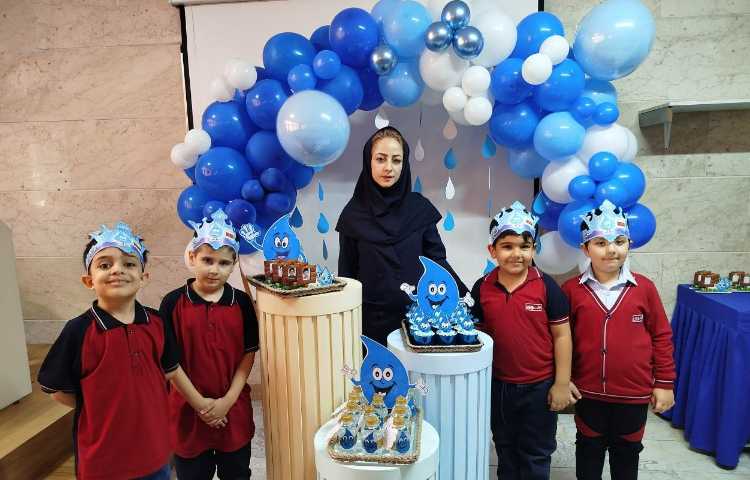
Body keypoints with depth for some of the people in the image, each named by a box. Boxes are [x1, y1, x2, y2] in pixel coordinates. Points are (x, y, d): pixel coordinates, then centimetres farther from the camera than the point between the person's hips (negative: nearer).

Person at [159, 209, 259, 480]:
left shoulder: (241, 302, -5)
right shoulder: (173, 303, -9)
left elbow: (248, 355, -3)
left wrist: (227, 401, -10)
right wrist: (199, 402, -10)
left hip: (234, 409, 1)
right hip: (188, 409, -1)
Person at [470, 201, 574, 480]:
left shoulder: (546, 287, -13)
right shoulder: (482, 288, -6)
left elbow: (561, 335, -8)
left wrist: (562, 383, -7)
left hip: (540, 386, -2)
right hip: (498, 385, 3)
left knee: (536, 455, 16)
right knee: (505, 450, 23)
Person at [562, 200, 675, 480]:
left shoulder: (644, 288, -8)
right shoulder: (572, 290, -9)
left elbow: (661, 336, 0)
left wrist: (664, 383, 1)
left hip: (634, 393, 1)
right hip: (588, 391, 0)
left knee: (627, 451, 21)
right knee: (589, 449, 18)